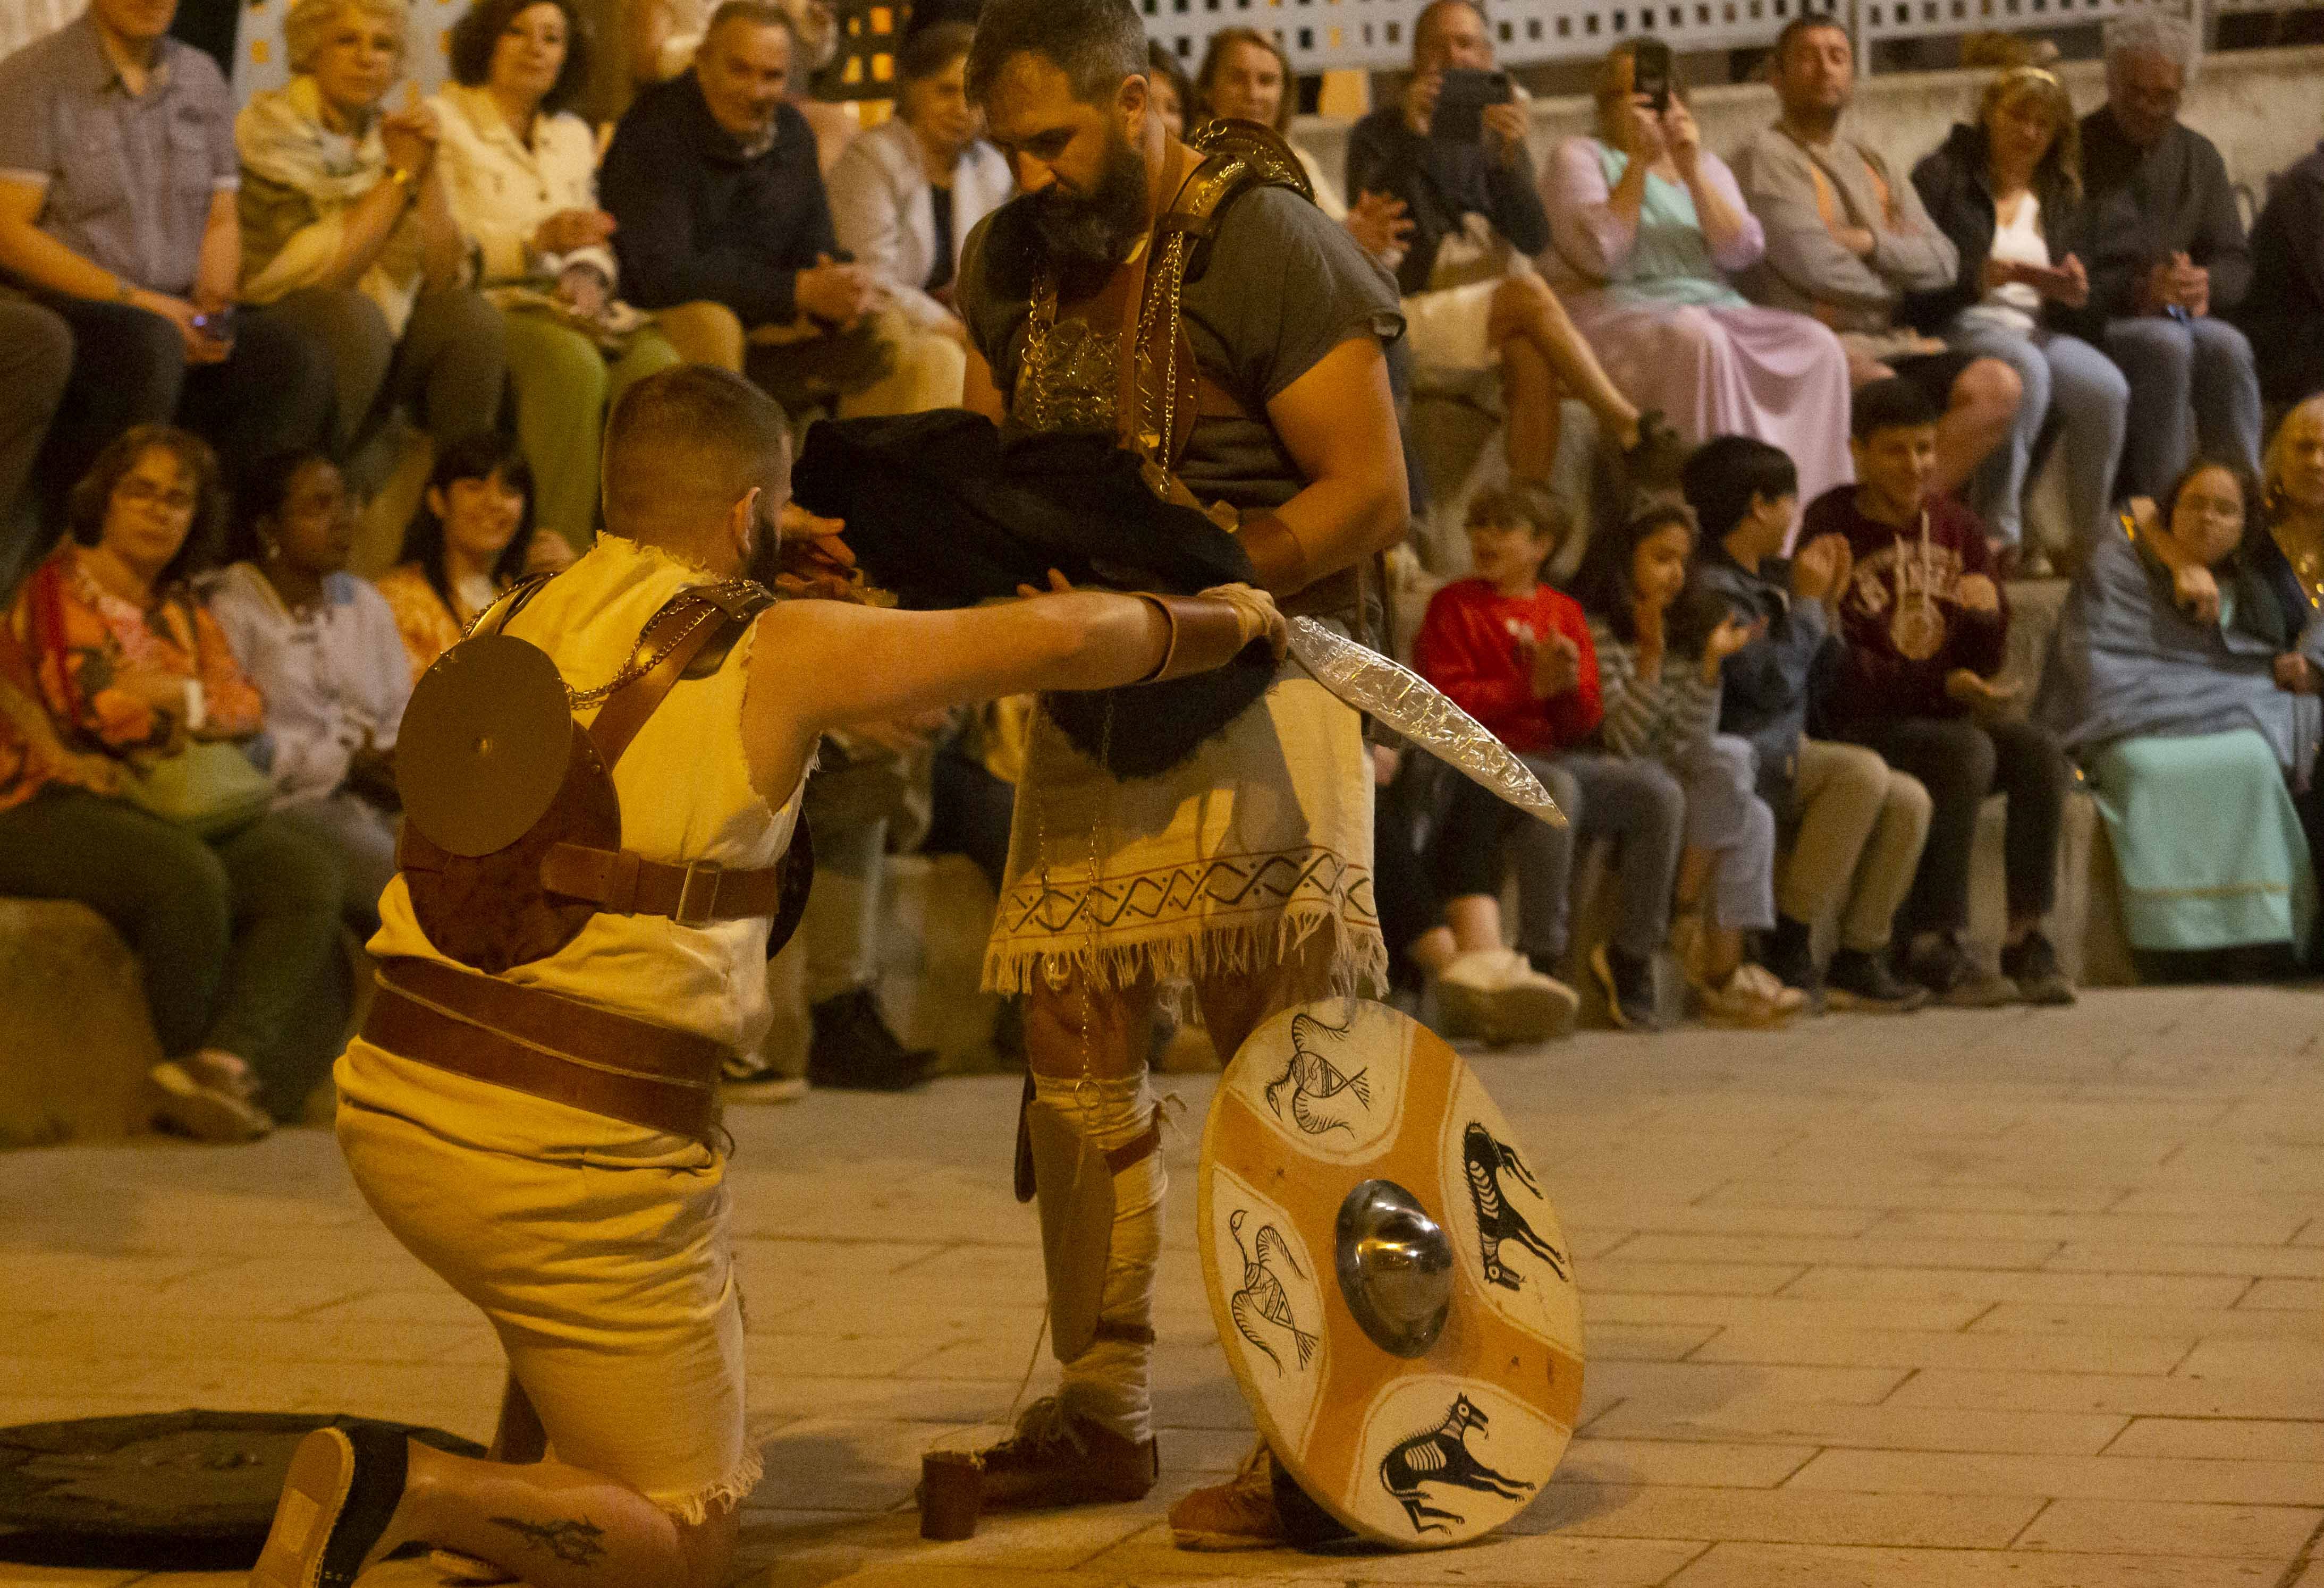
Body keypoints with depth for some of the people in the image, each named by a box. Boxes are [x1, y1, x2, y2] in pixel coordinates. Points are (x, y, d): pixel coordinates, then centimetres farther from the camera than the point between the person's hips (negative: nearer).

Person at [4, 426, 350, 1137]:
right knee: (186, 876, -36)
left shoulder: (183, 613, 23)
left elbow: (249, 707, 9)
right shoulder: (58, 589, 3)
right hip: (59, 810, -6)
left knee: (304, 867, -22)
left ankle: (233, 1057, -40)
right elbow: (92, 710, -10)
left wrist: (175, 696, -10)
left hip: (182, 810, 6)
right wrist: (199, 707, 1)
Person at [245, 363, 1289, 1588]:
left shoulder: (535, 620, 12)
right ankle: (404, 1490, -16)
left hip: (391, 1098, 7)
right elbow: (1060, 640, 0)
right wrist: (1221, 621, 16)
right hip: (571, 1150, -7)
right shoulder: (773, 652, -4)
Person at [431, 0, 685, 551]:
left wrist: (589, 272, -2)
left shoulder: (573, 135, 23)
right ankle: (564, 549, -35)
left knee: (658, 365, -27)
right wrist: (537, 243, -20)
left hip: (567, 301, 6)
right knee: (572, 362, -37)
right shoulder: (444, 121, 2)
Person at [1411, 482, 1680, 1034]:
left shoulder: (1564, 611, 18)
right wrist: (1532, 686, -13)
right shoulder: (1454, 606, 6)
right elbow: (1445, 703, -6)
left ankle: (1631, 958, -11)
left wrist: (1569, 685, -9)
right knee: (1556, 789, -37)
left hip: (1557, 756, 5)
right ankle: (1540, 963, -33)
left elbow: (1584, 724, 14)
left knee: (1659, 791, -19)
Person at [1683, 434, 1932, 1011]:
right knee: (1862, 772, -27)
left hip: (1784, 752, 9)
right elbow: (1772, 683, -22)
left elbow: (1811, 682, 18)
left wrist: (1827, 605, 8)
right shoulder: (1713, 586, -13)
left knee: (1908, 799, -6)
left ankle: (1857, 959, -3)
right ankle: (1788, 949, -22)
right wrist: (1805, 601, -11)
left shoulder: (1771, 577, 15)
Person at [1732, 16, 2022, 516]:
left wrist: (1871, 242, -7)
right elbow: (1814, 266, -12)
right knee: (1888, 393, -37)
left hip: (1892, 343, 7)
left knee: (1997, 386, -17)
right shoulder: (1766, 155, 0)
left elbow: (1943, 263, 11)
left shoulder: (1870, 162, 22)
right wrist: (1898, 267, 6)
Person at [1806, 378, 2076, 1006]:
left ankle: (2026, 937, -17)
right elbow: (1837, 666, -10)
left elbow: (1985, 661, 15)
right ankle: (1932, 944, -26)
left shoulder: (1958, 527, 14)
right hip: (1862, 725, -5)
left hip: (1947, 715, 5)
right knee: (1967, 752, -32)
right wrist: (1943, 686, -16)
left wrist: (1988, 613, -8)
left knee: (2040, 751, -23)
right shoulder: (1831, 529, -4)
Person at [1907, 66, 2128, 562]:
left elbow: (2071, 295, 19)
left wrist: (2076, 293, -6)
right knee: (2027, 371, -37)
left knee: (2106, 388, -26)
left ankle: (2092, 538, -17)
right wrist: (1975, 279, -20)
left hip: (2038, 329, 5)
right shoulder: (1943, 176, 7)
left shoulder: (2059, 197, 23)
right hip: (1959, 327, -5)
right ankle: (1997, 533, -33)